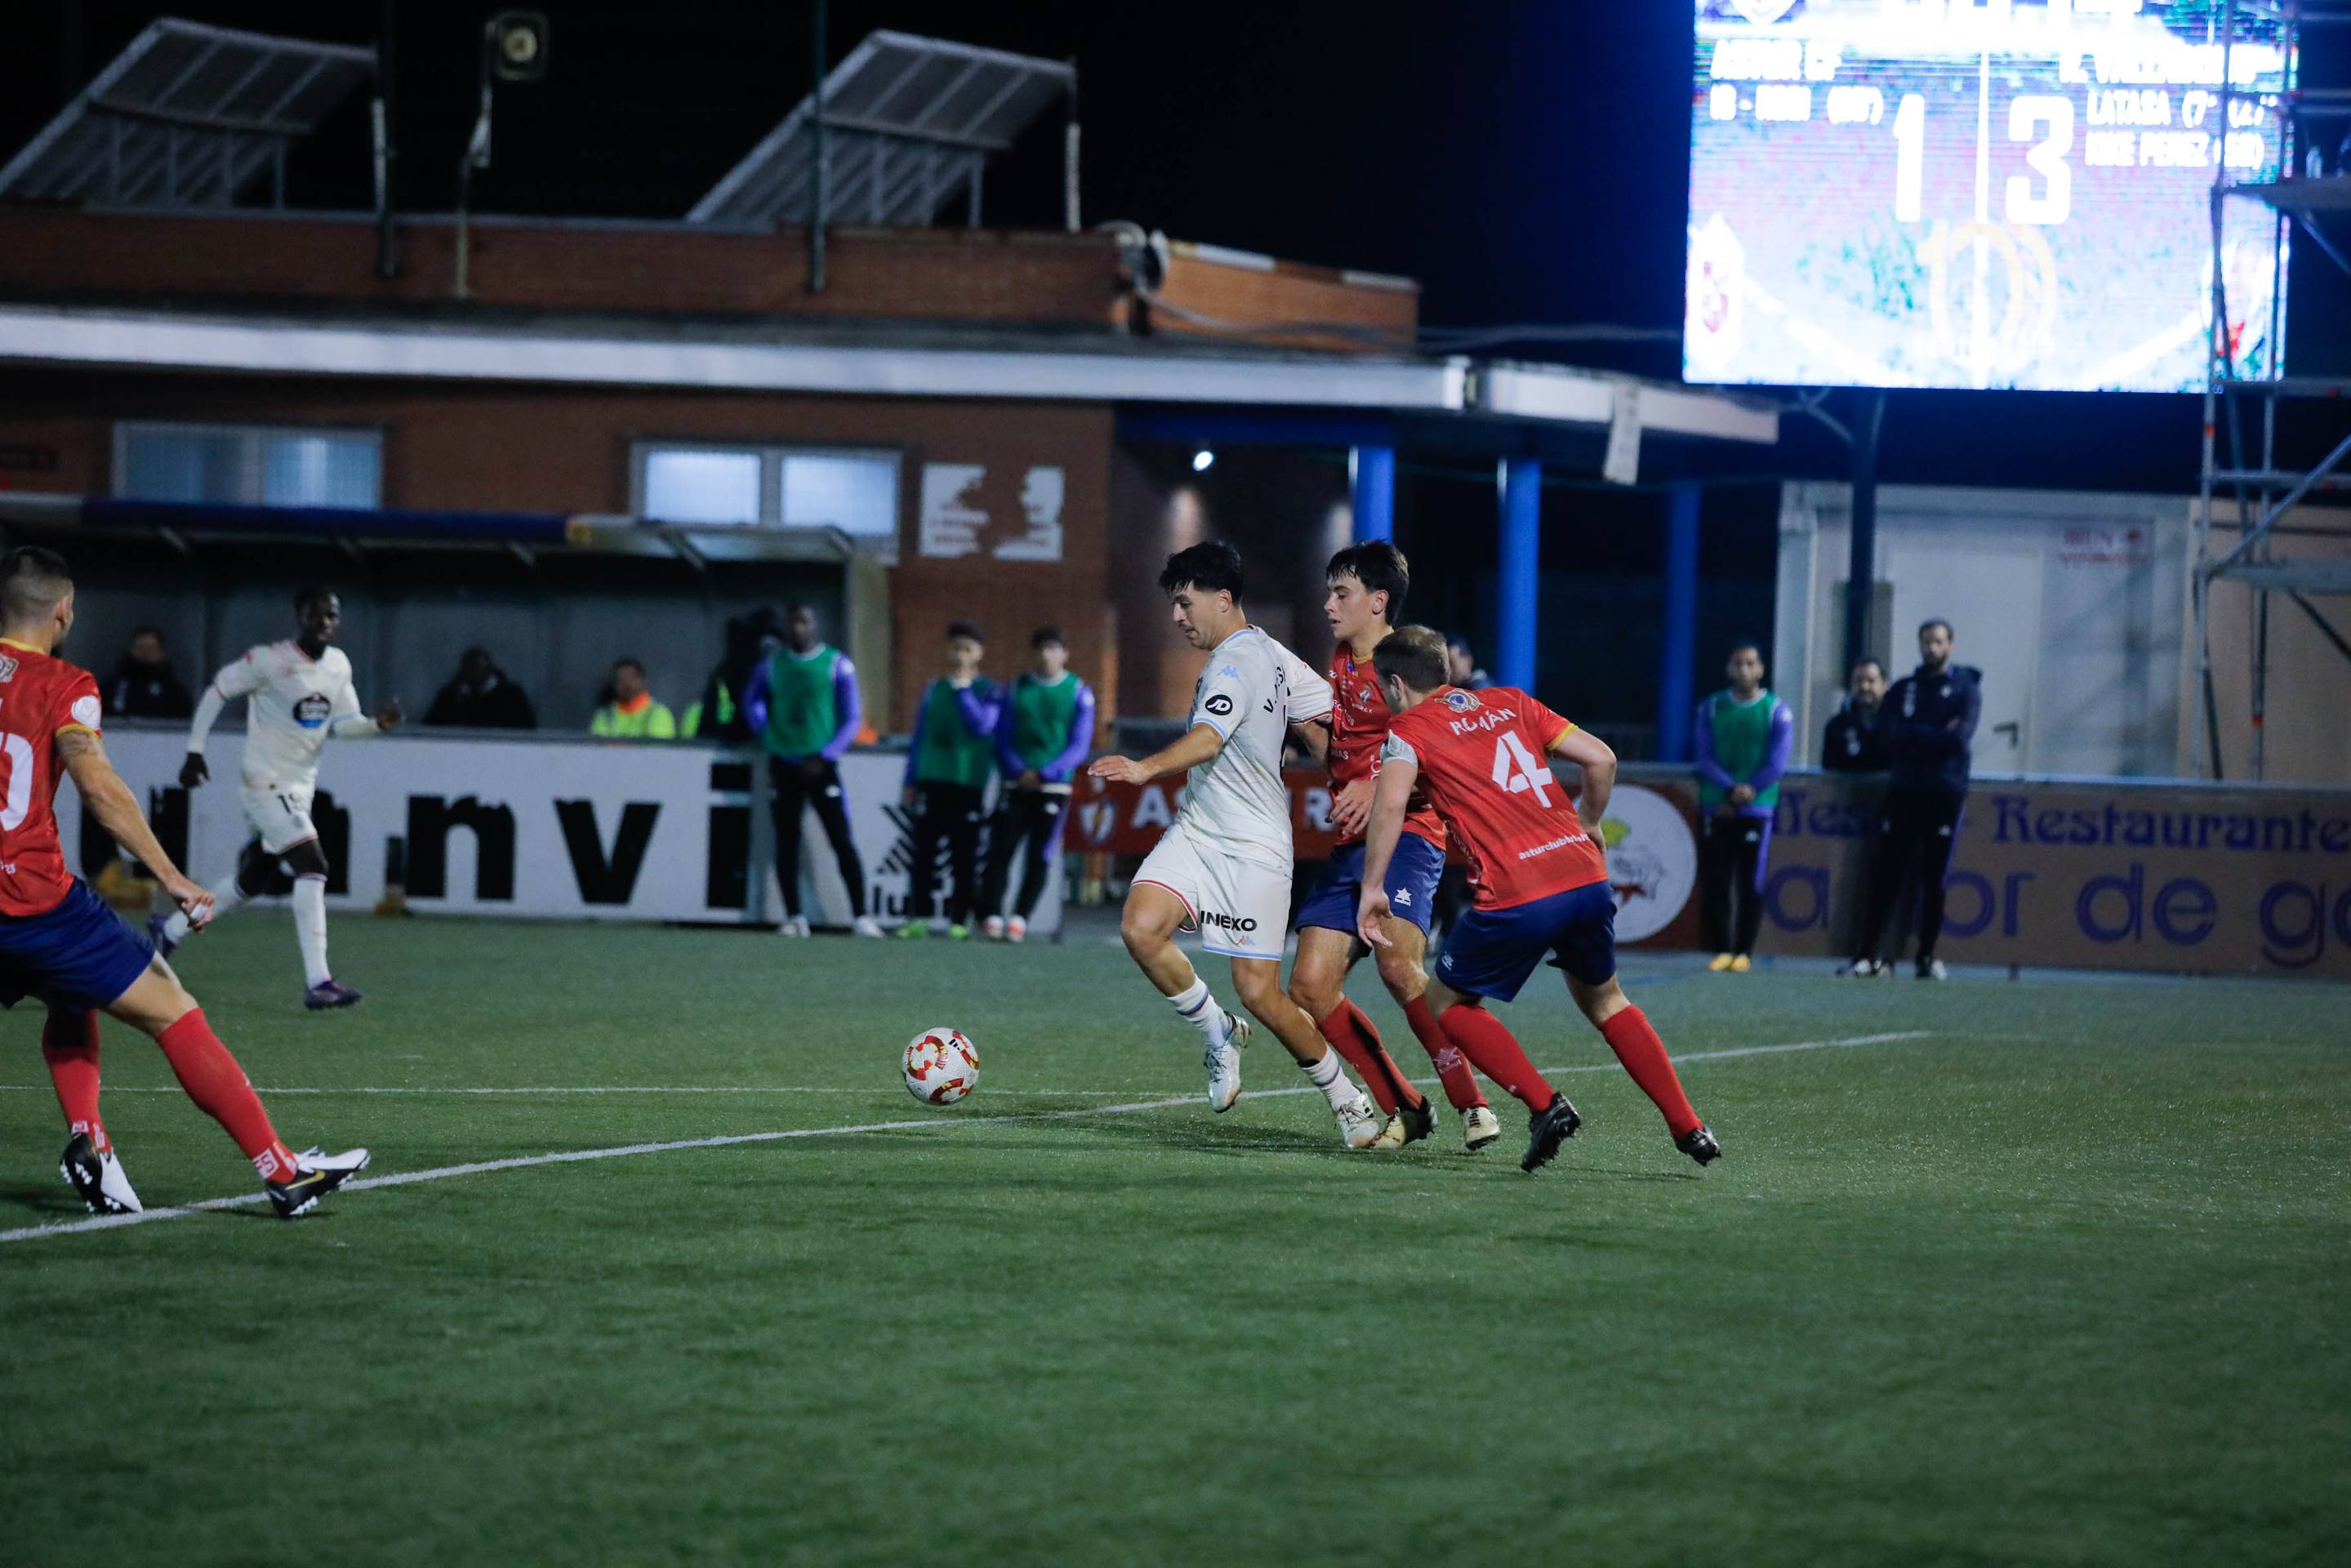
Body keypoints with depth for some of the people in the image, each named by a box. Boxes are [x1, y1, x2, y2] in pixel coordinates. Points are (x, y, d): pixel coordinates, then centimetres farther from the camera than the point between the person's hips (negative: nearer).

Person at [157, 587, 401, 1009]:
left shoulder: (338, 665, 6)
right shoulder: (270, 661, -15)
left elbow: (339, 725, 11)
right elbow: (217, 691, -6)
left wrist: (376, 723, -9)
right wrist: (195, 751, -6)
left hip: (300, 790, 8)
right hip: (265, 784, -8)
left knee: (250, 881, 18)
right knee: (312, 866, -21)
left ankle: (172, 929, 40)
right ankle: (317, 982, -25)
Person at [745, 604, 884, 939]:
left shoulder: (837, 665, -1)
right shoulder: (771, 666, 8)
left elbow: (853, 718, -1)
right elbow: (753, 701, 26)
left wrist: (825, 757, -10)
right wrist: (766, 737, 11)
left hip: (820, 766, -3)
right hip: (783, 766, 3)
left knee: (843, 841, -9)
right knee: (787, 843, 3)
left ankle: (860, 916, -11)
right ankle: (794, 918, 8)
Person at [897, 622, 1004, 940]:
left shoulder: (990, 692, 3)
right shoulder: (934, 689, 14)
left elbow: (982, 726, -13)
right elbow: (919, 738, 17)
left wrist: (962, 689, -11)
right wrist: (911, 783, 14)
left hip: (969, 785, -3)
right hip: (932, 782, 3)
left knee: (964, 858, -1)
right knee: (924, 852, -1)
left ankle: (959, 922, 2)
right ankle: (918, 918, 2)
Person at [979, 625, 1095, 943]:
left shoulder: (1079, 693, 3)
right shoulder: (1017, 689, 9)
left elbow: (1079, 747, -2)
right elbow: (1003, 739, 7)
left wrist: (1043, 774, -15)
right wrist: (1018, 771, -12)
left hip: (1054, 788, -1)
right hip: (1017, 786, 1)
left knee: (1039, 858, -3)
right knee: (1000, 851, -7)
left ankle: (1019, 920, -1)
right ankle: (994, 917, -4)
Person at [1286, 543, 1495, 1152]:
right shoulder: (1341, 663, 18)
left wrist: (1380, 790, -21)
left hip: (1406, 834, -8)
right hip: (1349, 846, 8)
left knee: (1399, 964, -28)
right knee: (1310, 987, -4)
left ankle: (1471, 1103, -16)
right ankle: (1404, 1110, 5)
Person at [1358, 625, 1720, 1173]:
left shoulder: (1408, 730, 5)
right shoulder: (1511, 703, 20)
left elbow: (1392, 802, -15)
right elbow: (1601, 759, 15)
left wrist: (1372, 889, -10)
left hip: (1517, 898, -6)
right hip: (1587, 879, 6)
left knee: (1448, 1002, 16)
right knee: (1604, 1001, 27)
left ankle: (1546, 1106, 0)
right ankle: (1688, 1126, 19)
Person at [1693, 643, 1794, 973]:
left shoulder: (1777, 711, 4)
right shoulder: (1712, 708, 10)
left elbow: (1777, 763, -3)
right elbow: (1705, 758, 2)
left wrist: (1746, 793, -11)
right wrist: (1732, 789, -14)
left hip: (1757, 809, -2)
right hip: (1716, 807, 2)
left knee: (1751, 884, -4)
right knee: (1716, 882, -1)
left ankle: (1744, 952, 1)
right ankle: (1722, 950, 5)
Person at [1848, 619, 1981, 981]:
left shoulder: (1966, 688, 6)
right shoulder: (1903, 690, 14)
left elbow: (1960, 738, -9)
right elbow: (1892, 733, -2)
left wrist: (1915, 737, -4)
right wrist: (1937, 736, -8)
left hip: (1944, 792, -2)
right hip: (1903, 791, 2)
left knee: (1934, 879, 0)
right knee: (1885, 876, -4)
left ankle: (1928, 957, 6)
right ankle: (1868, 955, -4)